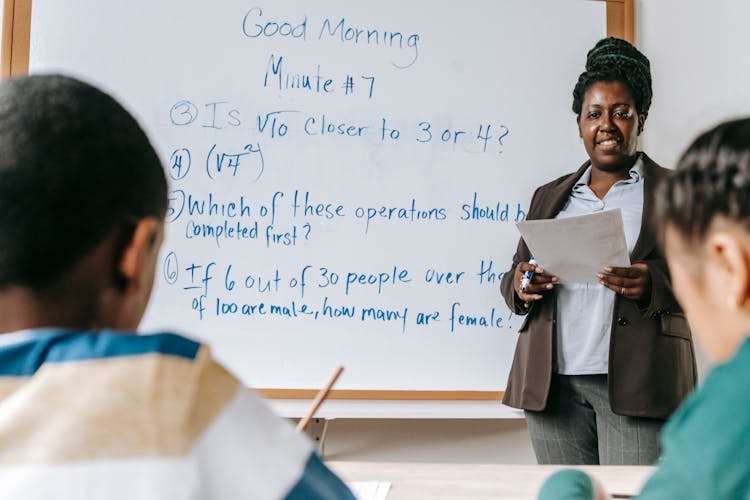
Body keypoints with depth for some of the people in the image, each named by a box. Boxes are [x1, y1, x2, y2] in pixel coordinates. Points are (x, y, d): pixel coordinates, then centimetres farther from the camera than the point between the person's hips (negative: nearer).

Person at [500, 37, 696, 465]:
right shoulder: (549, 197, 21)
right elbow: (516, 276, 21)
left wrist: (652, 285, -19)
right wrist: (521, 287, -4)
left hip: (637, 386, -3)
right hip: (553, 385, 4)